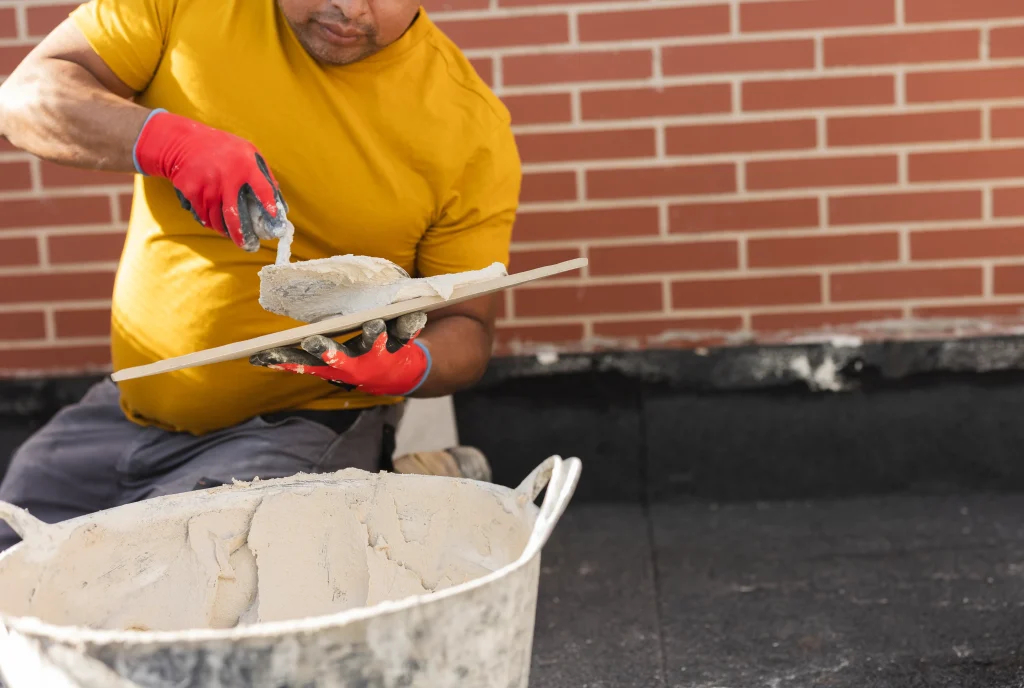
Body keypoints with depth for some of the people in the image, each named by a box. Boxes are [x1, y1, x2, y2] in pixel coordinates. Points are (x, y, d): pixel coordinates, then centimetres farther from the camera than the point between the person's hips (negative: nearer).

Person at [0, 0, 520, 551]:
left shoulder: (471, 125, -10)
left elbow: (466, 327, -4)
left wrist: (407, 368, -28)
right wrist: (170, 141, -25)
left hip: (300, 426, -4)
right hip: (134, 404, 4)